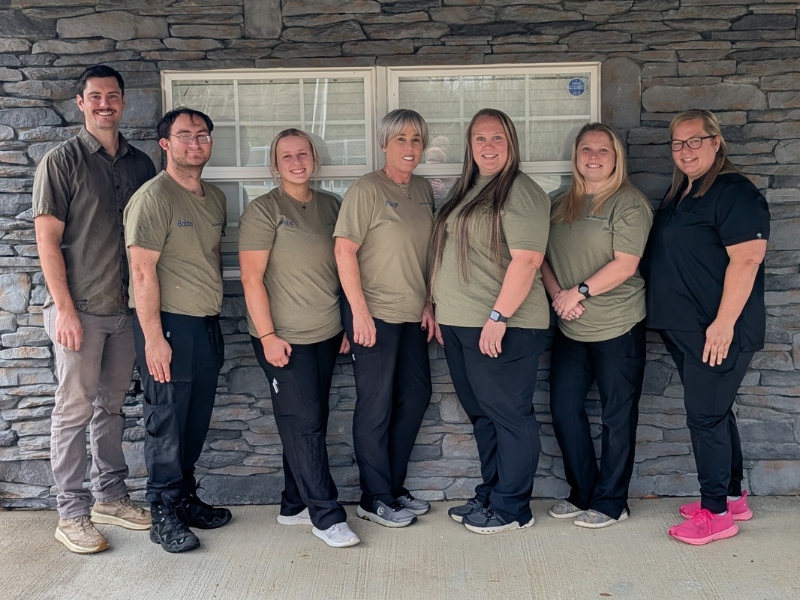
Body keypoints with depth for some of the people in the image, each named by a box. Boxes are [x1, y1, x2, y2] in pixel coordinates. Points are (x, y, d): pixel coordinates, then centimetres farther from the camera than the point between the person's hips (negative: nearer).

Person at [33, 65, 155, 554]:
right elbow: (48, 239, -7)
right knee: (75, 408, 1)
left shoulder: (141, 164, 10)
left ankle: (111, 496, 27)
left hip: (125, 307, 5)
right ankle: (72, 514, 11)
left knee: (113, 403, 14)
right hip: (78, 307, -4)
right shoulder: (62, 161, -4)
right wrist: (65, 308, -13)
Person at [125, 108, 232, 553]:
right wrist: (153, 337, -19)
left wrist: (214, 311, 16)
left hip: (208, 324, 7)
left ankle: (187, 498, 29)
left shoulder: (216, 198, 13)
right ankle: (165, 515, 13)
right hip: (168, 324, -7)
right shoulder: (153, 197, -10)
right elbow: (143, 271, -15)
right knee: (167, 422, 1)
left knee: (197, 420, 14)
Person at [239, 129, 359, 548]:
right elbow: (251, 278, -10)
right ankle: (327, 516, 5)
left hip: (326, 334, 6)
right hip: (284, 338, -6)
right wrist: (267, 335, -15)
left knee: (310, 423, 12)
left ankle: (294, 505, 25)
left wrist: (347, 324, 13)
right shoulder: (263, 210, -7)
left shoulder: (330, 206, 10)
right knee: (303, 425, -3)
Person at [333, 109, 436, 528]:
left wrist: (427, 303, 10)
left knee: (416, 397, 13)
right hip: (374, 314, -8)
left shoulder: (423, 190, 11)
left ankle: (395, 487, 28)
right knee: (376, 406, 1)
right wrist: (360, 313, -18)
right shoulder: (367, 190, -11)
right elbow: (344, 251, -15)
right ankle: (375, 499, 15)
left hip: (412, 315, 8)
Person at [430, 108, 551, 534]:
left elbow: (526, 260, -19)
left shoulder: (521, 192, -11)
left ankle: (511, 508, 13)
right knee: (482, 415, 17)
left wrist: (498, 316, -23)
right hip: (459, 325, 9)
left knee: (509, 415, 2)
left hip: (502, 328, -9)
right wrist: (442, 311, 19)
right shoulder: (465, 190, 17)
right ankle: (489, 495, 30)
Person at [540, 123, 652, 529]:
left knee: (617, 416, 4)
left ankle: (610, 503, 17)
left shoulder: (628, 203, -7)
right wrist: (558, 294, -7)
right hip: (570, 329, 6)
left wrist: (580, 290, -17)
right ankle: (581, 494, 25)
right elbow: (543, 258, 10)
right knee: (564, 409, 9)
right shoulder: (561, 205, 13)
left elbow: (625, 264, -15)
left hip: (618, 328, -6)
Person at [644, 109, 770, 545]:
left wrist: (724, 322, -24)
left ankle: (717, 513, 8)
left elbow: (746, 259, -21)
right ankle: (733, 497, 30)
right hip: (684, 329, 10)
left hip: (717, 332, -9)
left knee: (705, 417, -4)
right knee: (716, 414, 17)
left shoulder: (734, 193, -14)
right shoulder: (680, 193, 16)